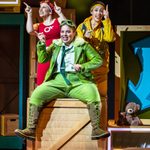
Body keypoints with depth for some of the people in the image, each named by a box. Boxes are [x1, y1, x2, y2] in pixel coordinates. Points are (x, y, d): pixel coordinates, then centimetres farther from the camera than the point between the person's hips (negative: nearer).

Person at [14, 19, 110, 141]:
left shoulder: (82, 45, 12)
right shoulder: (56, 45, 20)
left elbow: (98, 60, 7)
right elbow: (42, 59, 16)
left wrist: (82, 66, -8)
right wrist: (42, 44, 1)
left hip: (77, 82, -2)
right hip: (57, 82, 3)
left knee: (92, 93, -33)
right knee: (37, 93, -23)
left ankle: (96, 130, -29)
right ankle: (31, 129, -21)